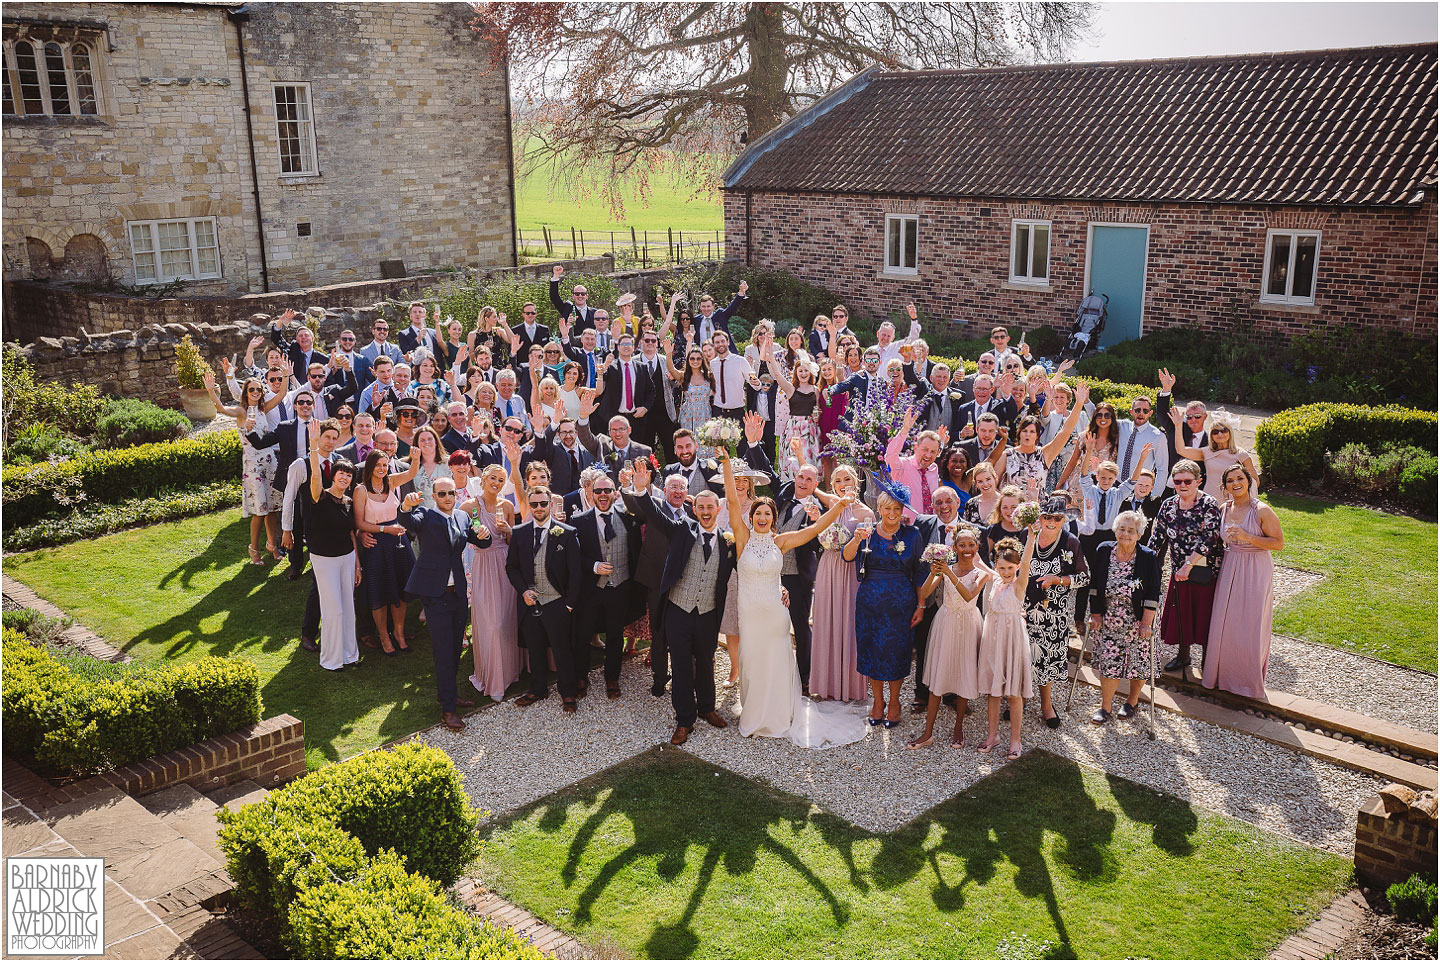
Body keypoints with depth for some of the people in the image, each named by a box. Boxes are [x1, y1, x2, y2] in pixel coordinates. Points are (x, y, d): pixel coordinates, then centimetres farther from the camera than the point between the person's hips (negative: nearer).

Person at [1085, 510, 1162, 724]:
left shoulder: (1149, 558, -12)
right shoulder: (1103, 551, -4)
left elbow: (1152, 595, -11)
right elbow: (1095, 586, 4)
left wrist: (1147, 623, -13)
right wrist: (1095, 614, 3)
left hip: (1137, 623, -2)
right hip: (1108, 621, 2)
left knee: (1137, 664, 8)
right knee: (1109, 663, 1)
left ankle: (1133, 701, 33)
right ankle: (1105, 706, 17)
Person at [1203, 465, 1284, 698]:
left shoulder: (1262, 510, -12)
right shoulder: (1224, 509, 5)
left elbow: (1279, 543, -13)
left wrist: (1248, 537, -22)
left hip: (1256, 571, -5)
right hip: (1229, 569, 5)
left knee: (1250, 625, 1)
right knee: (1225, 623, 7)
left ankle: (1250, 680, 17)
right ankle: (1225, 673, 22)